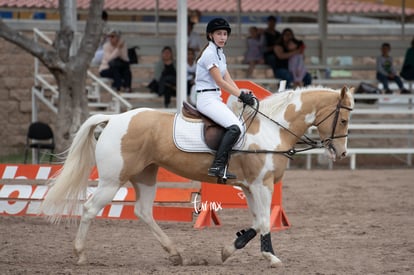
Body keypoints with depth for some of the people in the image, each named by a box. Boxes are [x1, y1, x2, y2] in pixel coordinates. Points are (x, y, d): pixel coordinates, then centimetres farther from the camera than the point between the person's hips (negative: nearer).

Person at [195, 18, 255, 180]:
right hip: (207, 98, -10)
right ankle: (217, 166, -28)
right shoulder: (209, 53, -12)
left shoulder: (220, 54, 18)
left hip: (216, 98, 10)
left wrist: (244, 95, -2)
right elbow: (220, 82, -15)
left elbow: (228, 80, 13)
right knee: (234, 127, -25)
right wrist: (241, 95, -14)